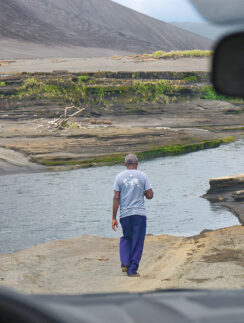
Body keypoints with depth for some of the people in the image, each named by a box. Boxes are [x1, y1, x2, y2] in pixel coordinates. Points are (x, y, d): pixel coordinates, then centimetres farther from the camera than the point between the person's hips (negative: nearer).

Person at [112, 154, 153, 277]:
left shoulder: (119, 177, 3)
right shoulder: (143, 176, 2)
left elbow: (116, 198, -1)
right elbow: (150, 195, -1)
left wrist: (114, 217, 0)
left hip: (124, 214, 2)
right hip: (139, 213, -2)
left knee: (126, 238, 20)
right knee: (137, 242, 5)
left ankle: (125, 263, 1)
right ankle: (132, 270, 2)